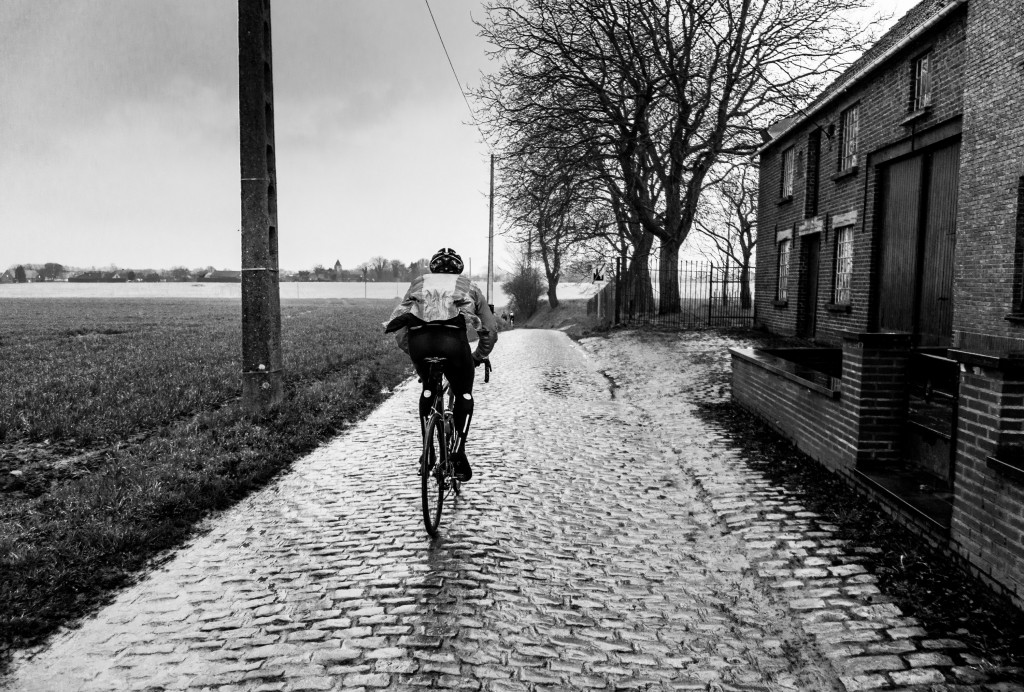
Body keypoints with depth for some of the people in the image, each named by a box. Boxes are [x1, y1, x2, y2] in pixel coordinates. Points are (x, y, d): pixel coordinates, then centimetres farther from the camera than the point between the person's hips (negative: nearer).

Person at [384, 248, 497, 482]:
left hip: (419, 339, 2)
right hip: (453, 339, -2)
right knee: (464, 394, 22)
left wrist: (411, 350, 41)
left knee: (428, 388, 29)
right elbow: (490, 330, 33)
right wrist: (478, 357, 48)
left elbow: (396, 325, 28)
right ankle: (459, 454, 11)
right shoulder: (469, 287, 32)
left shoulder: (419, 283, 34)